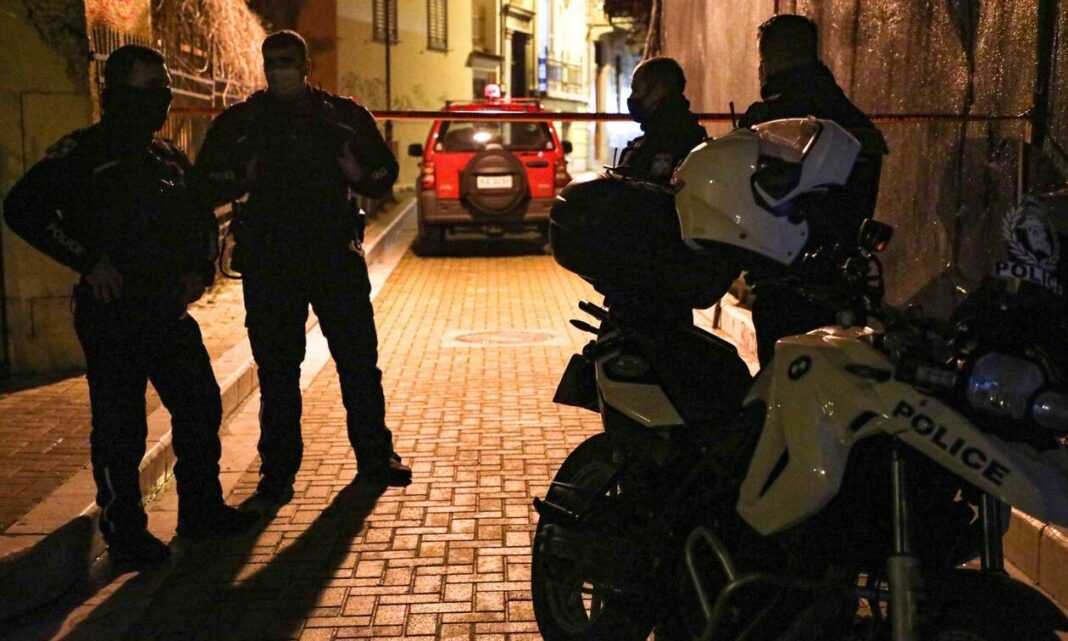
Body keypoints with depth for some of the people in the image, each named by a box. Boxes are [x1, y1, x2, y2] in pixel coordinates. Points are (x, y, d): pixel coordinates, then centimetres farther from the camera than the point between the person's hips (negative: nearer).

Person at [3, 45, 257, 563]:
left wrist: (200, 268, 7)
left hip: (168, 308, 7)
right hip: (110, 312, -6)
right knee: (120, 426, -1)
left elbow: (202, 220, 25)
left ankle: (202, 511, 24)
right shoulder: (82, 153, -6)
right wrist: (88, 260, -18)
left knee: (201, 407, 10)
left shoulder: (168, 159, 14)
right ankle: (124, 531, 14)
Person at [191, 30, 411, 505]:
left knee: (360, 361, 5)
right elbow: (205, 186, 7)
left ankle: (375, 457, 21)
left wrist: (356, 173, -10)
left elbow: (384, 175, 12)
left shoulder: (345, 116, 7)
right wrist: (244, 176, -12)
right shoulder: (238, 123, 6)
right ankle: (278, 472, 14)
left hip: (336, 256, 1)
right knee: (277, 372, 3)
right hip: (268, 265, 0)